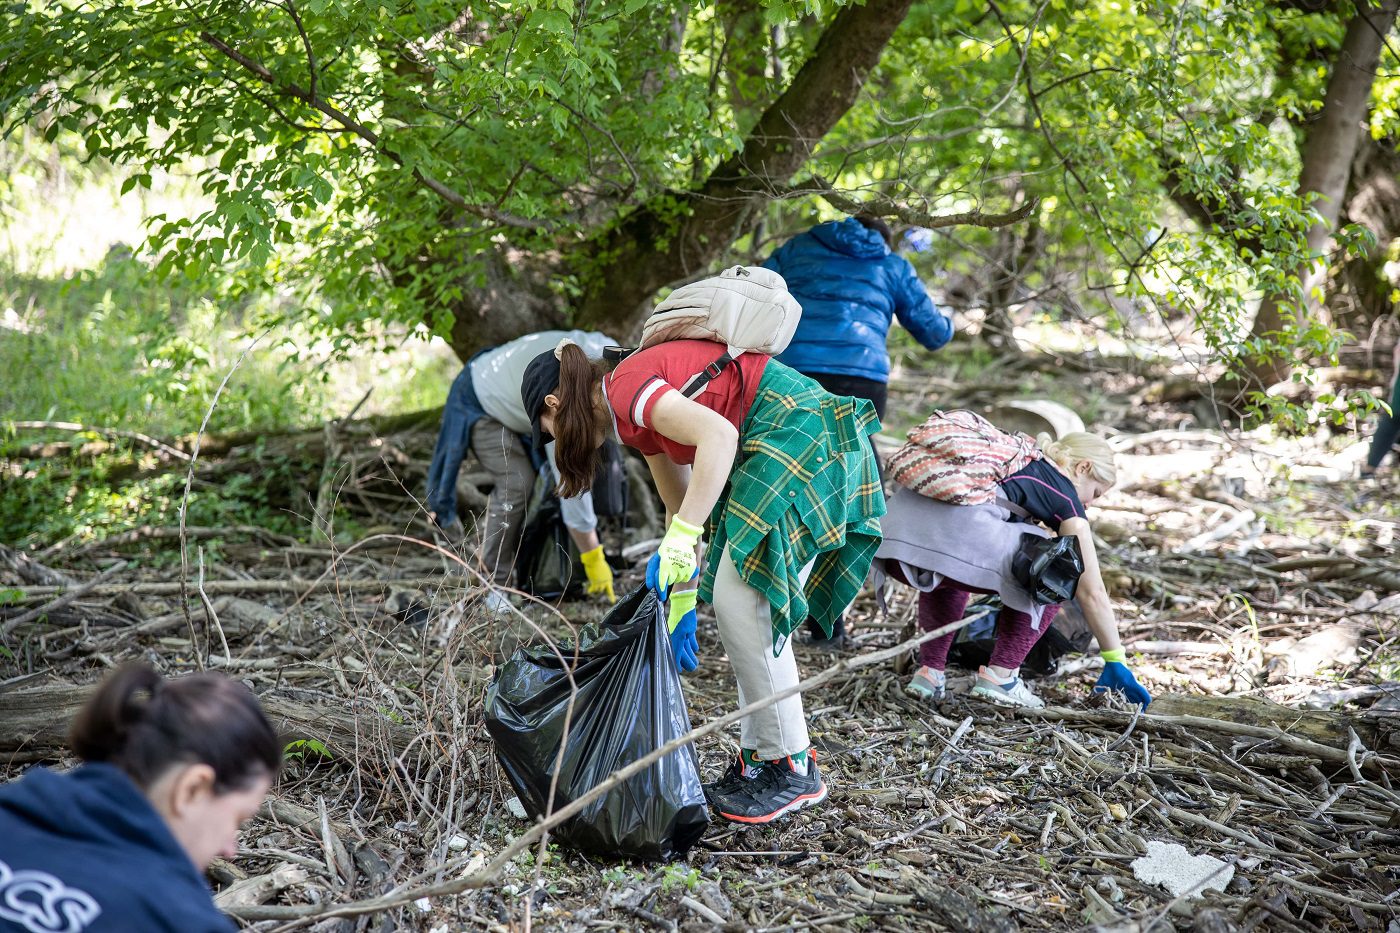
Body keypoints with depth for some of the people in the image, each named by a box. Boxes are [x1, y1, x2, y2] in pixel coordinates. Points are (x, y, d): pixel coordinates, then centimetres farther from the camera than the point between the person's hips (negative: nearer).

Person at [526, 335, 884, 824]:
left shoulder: (626, 388, -11)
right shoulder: (636, 414, 18)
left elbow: (719, 434, -27)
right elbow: (680, 503, 25)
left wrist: (681, 539, -27)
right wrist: (681, 604, 27)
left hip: (797, 433, -10)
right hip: (771, 446, 10)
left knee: (741, 602, -10)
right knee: (733, 603, 9)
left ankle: (794, 767, -2)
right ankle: (759, 757, 14)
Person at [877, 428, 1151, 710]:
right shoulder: (1064, 495, 16)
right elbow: (1092, 592, 16)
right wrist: (1115, 662, 25)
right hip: (958, 529, -7)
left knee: (947, 574, 39)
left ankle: (929, 671, 24)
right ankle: (1000, 675, 12)